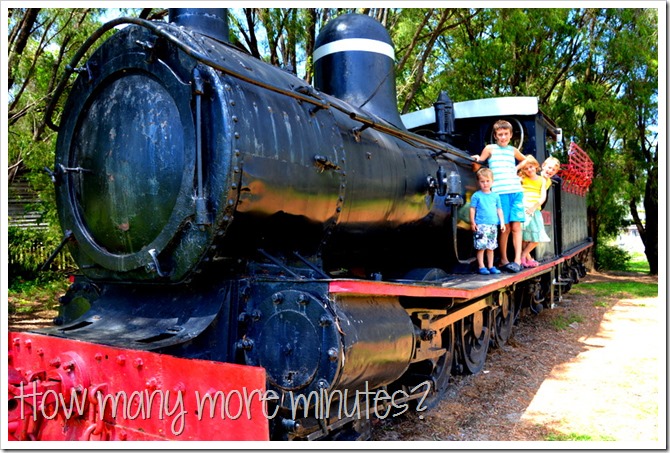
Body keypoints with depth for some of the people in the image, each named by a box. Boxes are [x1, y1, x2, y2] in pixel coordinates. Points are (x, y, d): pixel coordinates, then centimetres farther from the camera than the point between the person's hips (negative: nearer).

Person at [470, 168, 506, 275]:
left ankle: (491, 266, 16)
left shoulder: (495, 196, 13)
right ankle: (481, 267, 2)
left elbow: (499, 209, 16)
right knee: (481, 247, -5)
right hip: (481, 225, -4)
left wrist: (502, 222, 10)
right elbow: (472, 209, -1)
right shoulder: (476, 195, 0)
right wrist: (472, 223, -6)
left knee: (491, 247, 10)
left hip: (493, 225, 4)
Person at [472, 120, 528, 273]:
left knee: (516, 226, -3)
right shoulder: (490, 148, 9)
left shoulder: (513, 150, 19)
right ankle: (503, 260, 9)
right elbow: (479, 163, 3)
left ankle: (517, 260, -3)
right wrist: (476, 160, -17)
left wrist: (517, 168, 19)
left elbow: (525, 160, 36)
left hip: (516, 191, 3)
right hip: (500, 193, -3)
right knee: (505, 228, -2)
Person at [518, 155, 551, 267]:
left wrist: (534, 207, -13)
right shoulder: (522, 179, 6)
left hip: (535, 211, 3)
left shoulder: (542, 180, 10)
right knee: (523, 236, -11)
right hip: (523, 209, -3)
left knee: (537, 238, -2)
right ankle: (528, 258, 2)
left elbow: (543, 197, 0)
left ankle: (523, 256, 10)